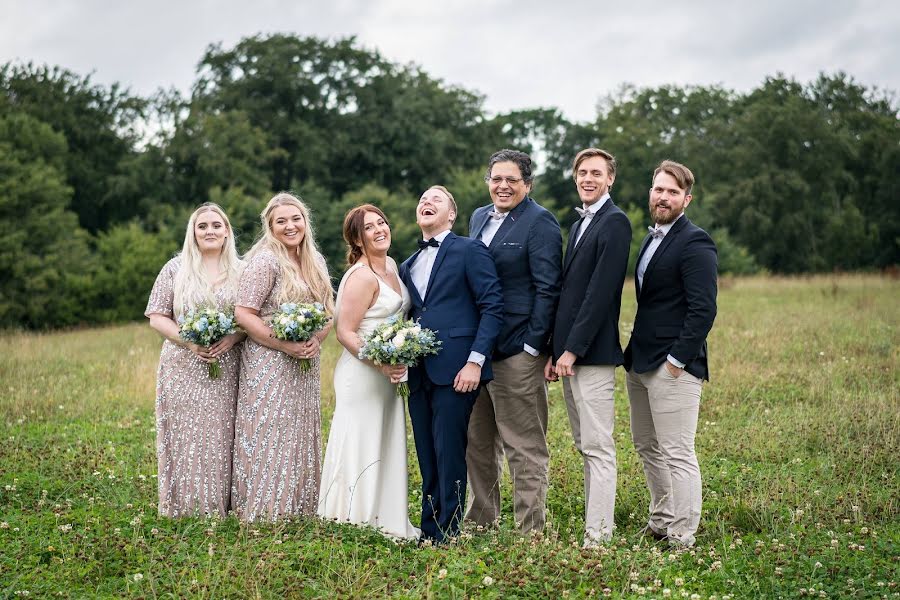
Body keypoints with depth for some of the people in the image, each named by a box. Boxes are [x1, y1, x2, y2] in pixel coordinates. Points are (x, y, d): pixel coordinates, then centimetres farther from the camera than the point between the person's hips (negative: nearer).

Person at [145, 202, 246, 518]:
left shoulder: (241, 271, 9)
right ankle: (184, 506, 6)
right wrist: (188, 340, -13)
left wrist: (233, 338, -13)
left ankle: (219, 506, 10)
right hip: (184, 369, -1)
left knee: (221, 436, 1)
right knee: (185, 435, -2)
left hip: (227, 372, 1)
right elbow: (157, 317, 2)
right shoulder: (176, 269, 4)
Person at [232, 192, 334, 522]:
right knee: (269, 437, -5)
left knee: (300, 439, 10)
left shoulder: (314, 262, 11)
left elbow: (328, 312, 14)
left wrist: (316, 340, -7)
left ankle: (297, 511, 19)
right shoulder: (265, 261, -11)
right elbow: (243, 314, -16)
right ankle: (264, 514, 3)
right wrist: (286, 345, -19)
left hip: (305, 367, 7)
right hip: (269, 364, -7)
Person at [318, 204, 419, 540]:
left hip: (388, 374, 9)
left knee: (386, 448, 14)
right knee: (361, 448, -2)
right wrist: (381, 364, -26)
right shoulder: (362, 276, -16)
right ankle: (355, 525, 6)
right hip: (362, 376, -9)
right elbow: (345, 333, -18)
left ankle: (384, 523, 23)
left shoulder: (391, 266, 10)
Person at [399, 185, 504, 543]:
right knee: (427, 458, 9)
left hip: (455, 370, -6)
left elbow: (492, 307, -6)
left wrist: (475, 361, -14)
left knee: (449, 456, -7)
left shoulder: (470, 251, 1)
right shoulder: (408, 267, 22)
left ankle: (448, 534, 0)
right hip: (418, 374, 7)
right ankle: (429, 531, 16)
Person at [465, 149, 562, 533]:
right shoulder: (479, 217, 14)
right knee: (477, 443, 16)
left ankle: (530, 530, 7)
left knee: (524, 448, 0)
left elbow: (547, 289, -13)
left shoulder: (540, 223, -9)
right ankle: (480, 520, 28)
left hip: (517, 352, -8)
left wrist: (533, 346, -17)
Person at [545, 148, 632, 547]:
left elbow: (601, 292, -17)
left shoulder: (614, 222, -9)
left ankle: (598, 537, -5)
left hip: (593, 352, -9)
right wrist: (557, 352, 11)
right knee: (585, 446, 12)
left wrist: (572, 349, -18)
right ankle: (596, 524, 18)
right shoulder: (580, 225, 20)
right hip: (568, 352, 9)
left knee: (598, 448, -7)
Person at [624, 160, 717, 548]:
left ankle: (682, 540, 0)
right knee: (647, 447, 17)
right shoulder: (651, 238, 17)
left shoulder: (694, 243, -12)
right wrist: (633, 355, 16)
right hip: (640, 363, 10)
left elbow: (703, 310, -18)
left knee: (677, 454, -6)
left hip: (673, 366, -10)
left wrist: (677, 361, -18)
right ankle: (660, 523, 29)